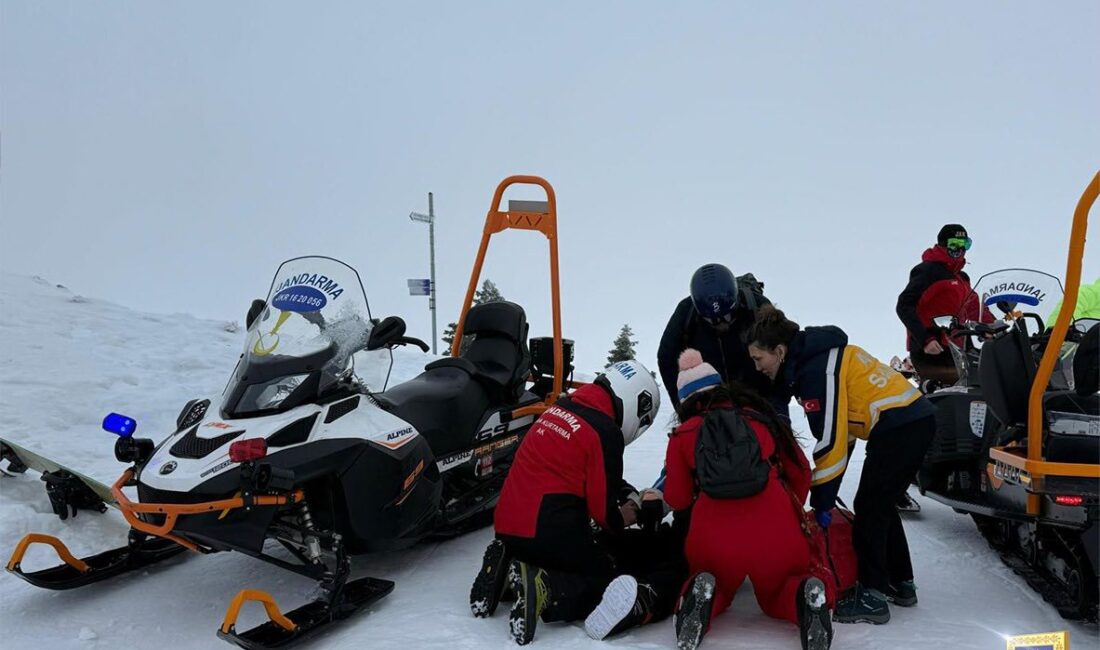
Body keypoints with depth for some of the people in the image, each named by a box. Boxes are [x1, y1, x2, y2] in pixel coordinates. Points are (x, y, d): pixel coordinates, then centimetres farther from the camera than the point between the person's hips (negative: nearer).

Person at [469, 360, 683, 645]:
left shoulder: (559, 409, 13)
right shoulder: (605, 431, -12)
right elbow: (601, 504, -9)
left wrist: (628, 494, 20)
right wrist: (620, 520, 12)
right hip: (551, 533, -8)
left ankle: (510, 572, 2)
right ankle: (546, 589, -23)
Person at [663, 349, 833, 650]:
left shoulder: (684, 434, 10)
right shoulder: (762, 418, 15)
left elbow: (677, 500, 14)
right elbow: (801, 474, 21)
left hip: (715, 538, -1)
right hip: (777, 532, 1)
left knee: (717, 590, 31)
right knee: (777, 594, 29)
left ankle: (704, 600, -5)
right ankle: (806, 598, -6)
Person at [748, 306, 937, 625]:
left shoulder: (816, 370, -17)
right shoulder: (815, 357, 12)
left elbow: (830, 439, -19)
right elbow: (840, 427, 16)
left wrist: (822, 500, -11)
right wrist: (824, 493, 15)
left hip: (899, 427, -10)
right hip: (916, 418, 10)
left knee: (868, 508, -3)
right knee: (881, 504, 18)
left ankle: (872, 596, 2)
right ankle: (900, 583, 28)